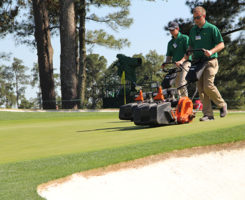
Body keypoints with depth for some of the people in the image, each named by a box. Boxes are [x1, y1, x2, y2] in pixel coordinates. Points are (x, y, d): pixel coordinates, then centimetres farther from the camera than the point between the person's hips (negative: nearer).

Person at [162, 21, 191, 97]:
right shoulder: (170, 42, 18)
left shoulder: (184, 38, 1)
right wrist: (165, 63, -3)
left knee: (182, 83, -20)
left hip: (185, 63, -6)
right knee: (177, 85, 4)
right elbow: (169, 56, 17)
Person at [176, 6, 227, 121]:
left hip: (210, 61, -6)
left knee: (208, 86, -18)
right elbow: (191, 48, 21)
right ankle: (208, 114, 1)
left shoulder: (212, 28, -3)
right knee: (201, 89, -1)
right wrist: (183, 60, 10)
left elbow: (221, 44, -6)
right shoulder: (193, 30, 15)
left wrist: (211, 51, -22)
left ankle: (222, 105, 5)